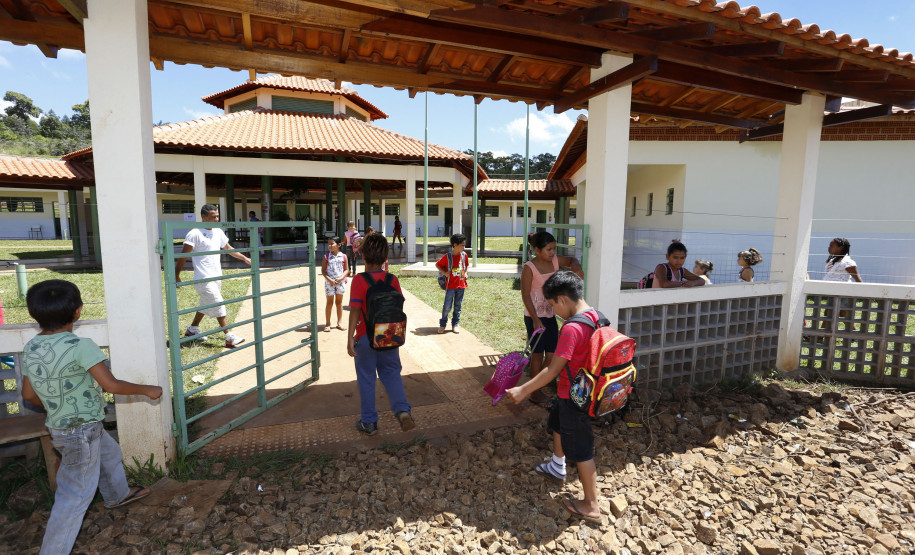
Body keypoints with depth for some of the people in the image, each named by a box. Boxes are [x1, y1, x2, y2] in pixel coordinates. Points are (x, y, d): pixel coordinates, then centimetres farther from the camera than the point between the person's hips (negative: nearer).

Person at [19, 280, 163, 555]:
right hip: (81, 433, -8)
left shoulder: (31, 348, -3)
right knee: (76, 495, 7)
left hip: (59, 426, 9)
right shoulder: (81, 346, -27)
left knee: (110, 454, 31)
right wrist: (147, 390, -11)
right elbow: (112, 385, -25)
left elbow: (29, 394, 6)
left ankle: (118, 494, 53)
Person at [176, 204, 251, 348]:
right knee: (219, 306, -9)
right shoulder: (194, 234, -14)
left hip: (216, 277, 8)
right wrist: (176, 276, -14)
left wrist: (245, 258, 22)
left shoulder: (218, 232, 9)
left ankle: (193, 329, 37)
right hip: (204, 279, -8)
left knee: (206, 304, 19)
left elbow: (228, 248, 23)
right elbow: (183, 256, -13)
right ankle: (230, 338, -5)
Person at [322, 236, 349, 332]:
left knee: (339, 302, 9)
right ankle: (327, 324, 13)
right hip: (329, 282, -1)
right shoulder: (326, 257, -2)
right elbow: (323, 270, -1)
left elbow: (346, 270, 3)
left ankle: (339, 323, 19)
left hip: (340, 281, 1)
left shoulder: (343, 256, 0)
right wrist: (329, 279, -15)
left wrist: (341, 278, -12)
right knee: (330, 303, 5)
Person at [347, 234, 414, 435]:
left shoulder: (359, 280, -16)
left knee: (366, 379, 12)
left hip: (366, 338, -3)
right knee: (392, 373, 19)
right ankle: (402, 410, 2)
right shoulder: (392, 279, -5)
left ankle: (369, 422, 23)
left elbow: (355, 310, -20)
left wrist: (350, 337, -15)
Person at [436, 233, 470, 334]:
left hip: (461, 285, 4)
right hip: (450, 286, -4)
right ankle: (442, 325, 15)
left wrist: (465, 273, 6)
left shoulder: (464, 255, 3)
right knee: (447, 306, -2)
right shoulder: (447, 256, -10)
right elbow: (437, 265, 1)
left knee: (458, 306, 11)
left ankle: (455, 325, 22)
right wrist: (444, 273, -10)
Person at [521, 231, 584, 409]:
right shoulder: (529, 268, -17)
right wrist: (536, 320, -20)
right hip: (535, 316, -7)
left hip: (551, 315, 7)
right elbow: (525, 296, -17)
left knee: (553, 353, 10)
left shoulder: (555, 260, 1)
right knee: (538, 355, 4)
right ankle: (535, 393, 20)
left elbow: (571, 260, 20)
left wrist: (576, 266, -5)